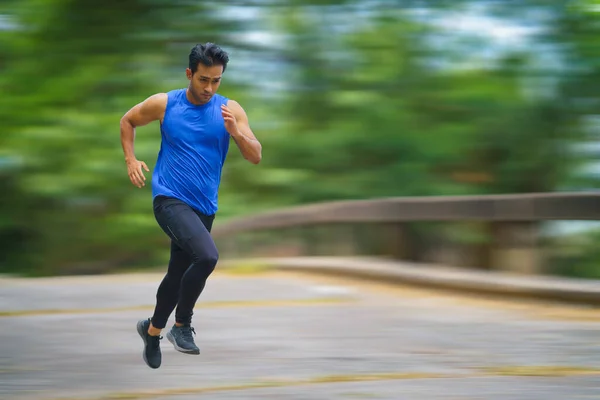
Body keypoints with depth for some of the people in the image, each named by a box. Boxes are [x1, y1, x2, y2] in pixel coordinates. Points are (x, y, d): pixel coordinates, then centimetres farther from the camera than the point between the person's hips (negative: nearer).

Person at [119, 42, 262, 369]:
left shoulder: (231, 110, -2)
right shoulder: (164, 104, -5)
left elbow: (256, 157, -6)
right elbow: (127, 121, 13)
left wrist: (235, 131, -24)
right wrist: (130, 160, 3)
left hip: (204, 206, 4)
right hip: (170, 199, -4)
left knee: (179, 274, 17)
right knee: (207, 256, -27)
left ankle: (152, 330, 43)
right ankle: (182, 325, -9)